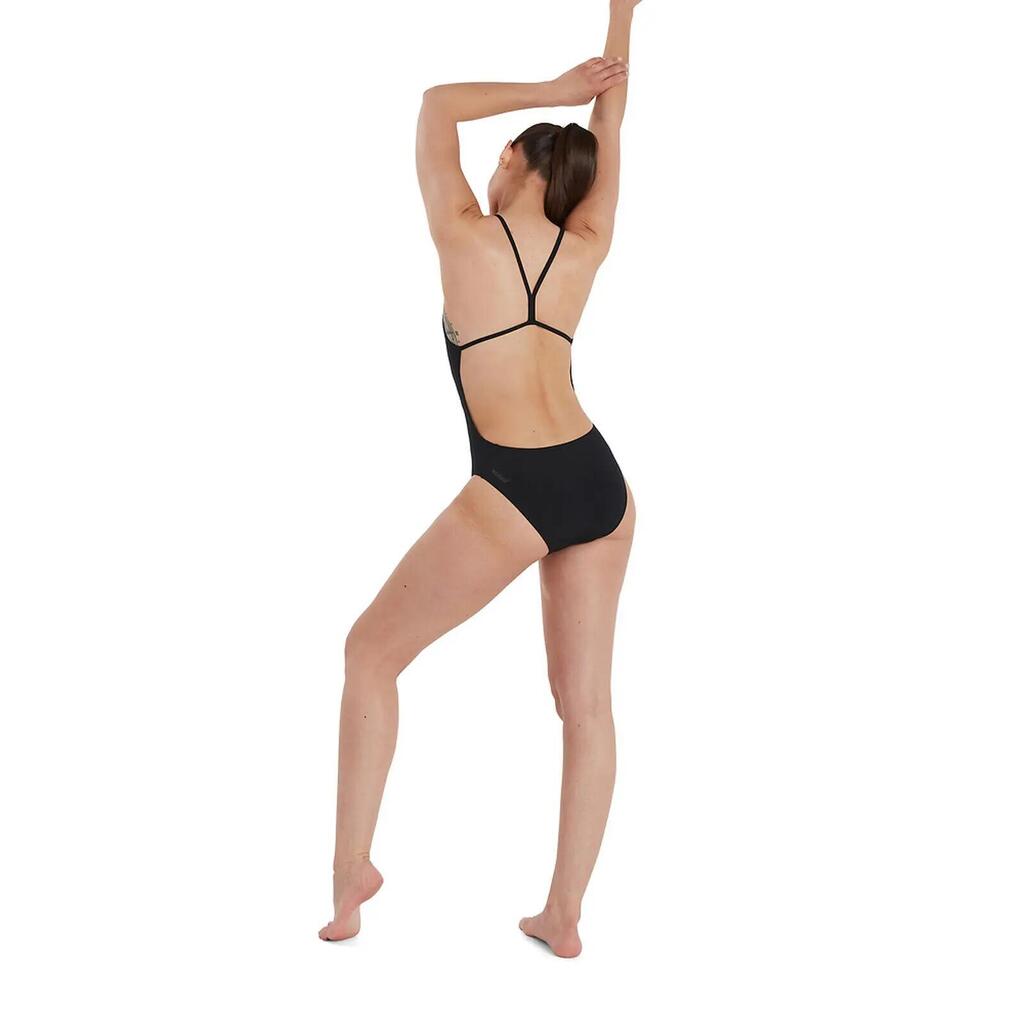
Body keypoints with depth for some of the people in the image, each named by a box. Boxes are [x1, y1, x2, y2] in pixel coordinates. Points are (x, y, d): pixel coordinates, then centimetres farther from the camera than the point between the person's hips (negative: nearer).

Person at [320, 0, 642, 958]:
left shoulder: (466, 235, 1)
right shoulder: (585, 249, 11)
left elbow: (438, 104, 14)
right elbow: (608, 131, 25)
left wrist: (549, 90, 13)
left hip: (514, 497, -5)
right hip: (601, 485, 5)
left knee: (372, 651, 12)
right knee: (586, 703, 11)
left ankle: (348, 875, 14)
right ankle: (564, 913, 19)